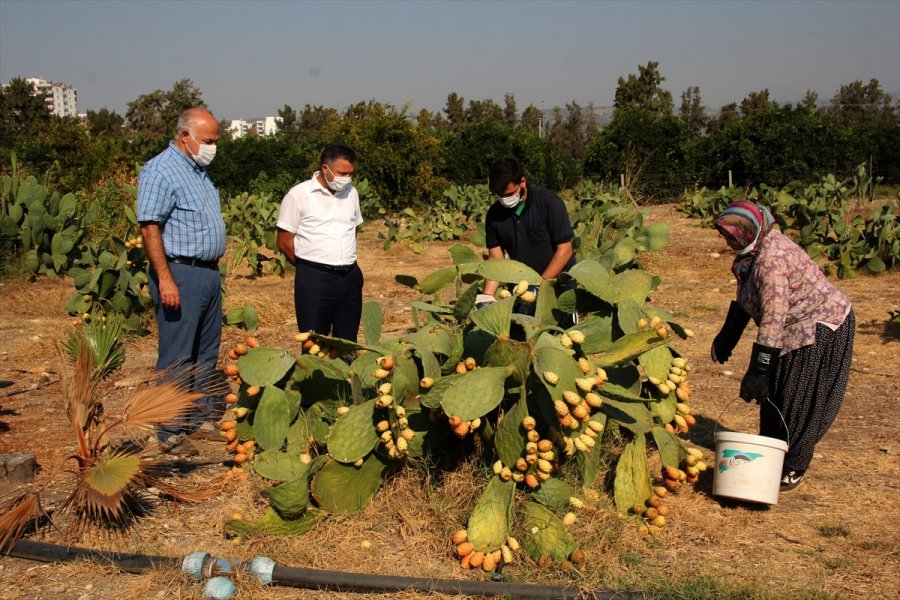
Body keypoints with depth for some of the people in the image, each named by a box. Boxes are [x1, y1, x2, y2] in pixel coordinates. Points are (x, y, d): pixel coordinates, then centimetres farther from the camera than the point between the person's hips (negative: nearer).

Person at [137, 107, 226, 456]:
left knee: (206, 353, 15)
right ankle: (170, 433, 5)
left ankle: (201, 417, 26)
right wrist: (165, 279, -23)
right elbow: (149, 228, -19)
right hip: (180, 274, -9)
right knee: (177, 358, -3)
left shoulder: (199, 170, 15)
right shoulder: (160, 172, -13)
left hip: (208, 273, 9)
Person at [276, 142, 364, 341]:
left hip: (351, 277, 5)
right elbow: (284, 242, -3)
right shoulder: (298, 195, -6)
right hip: (314, 280, -5)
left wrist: (347, 268, 12)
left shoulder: (351, 193, 10)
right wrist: (311, 267, 3)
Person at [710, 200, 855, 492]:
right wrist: (726, 339, 18)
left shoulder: (772, 259, -31)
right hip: (795, 330, 10)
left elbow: (774, 319, -34)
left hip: (819, 330, -10)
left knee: (799, 402, -1)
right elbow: (744, 300, 14)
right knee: (774, 396, 14)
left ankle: (793, 470, 15)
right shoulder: (754, 252, 0)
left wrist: (757, 372, -32)